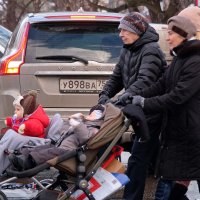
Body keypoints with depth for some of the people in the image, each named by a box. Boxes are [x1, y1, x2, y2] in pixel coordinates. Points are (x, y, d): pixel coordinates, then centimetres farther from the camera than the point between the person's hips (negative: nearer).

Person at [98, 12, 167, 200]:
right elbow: (116, 77, 12)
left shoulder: (151, 50, -16)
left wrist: (123, 99, -40)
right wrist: (105, 95, -7)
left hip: (153, 113, -9)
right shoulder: (127, 51, 13)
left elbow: (145, 81, -29)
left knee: (137, 158, -11)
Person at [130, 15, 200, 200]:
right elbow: (161, 86, 9)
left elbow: (177, 96, -24)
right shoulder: (179, 60, 12)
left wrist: (145, 104, -19)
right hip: (175, 129, 9)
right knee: (166, 176, 10)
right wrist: (136, 97, -4)